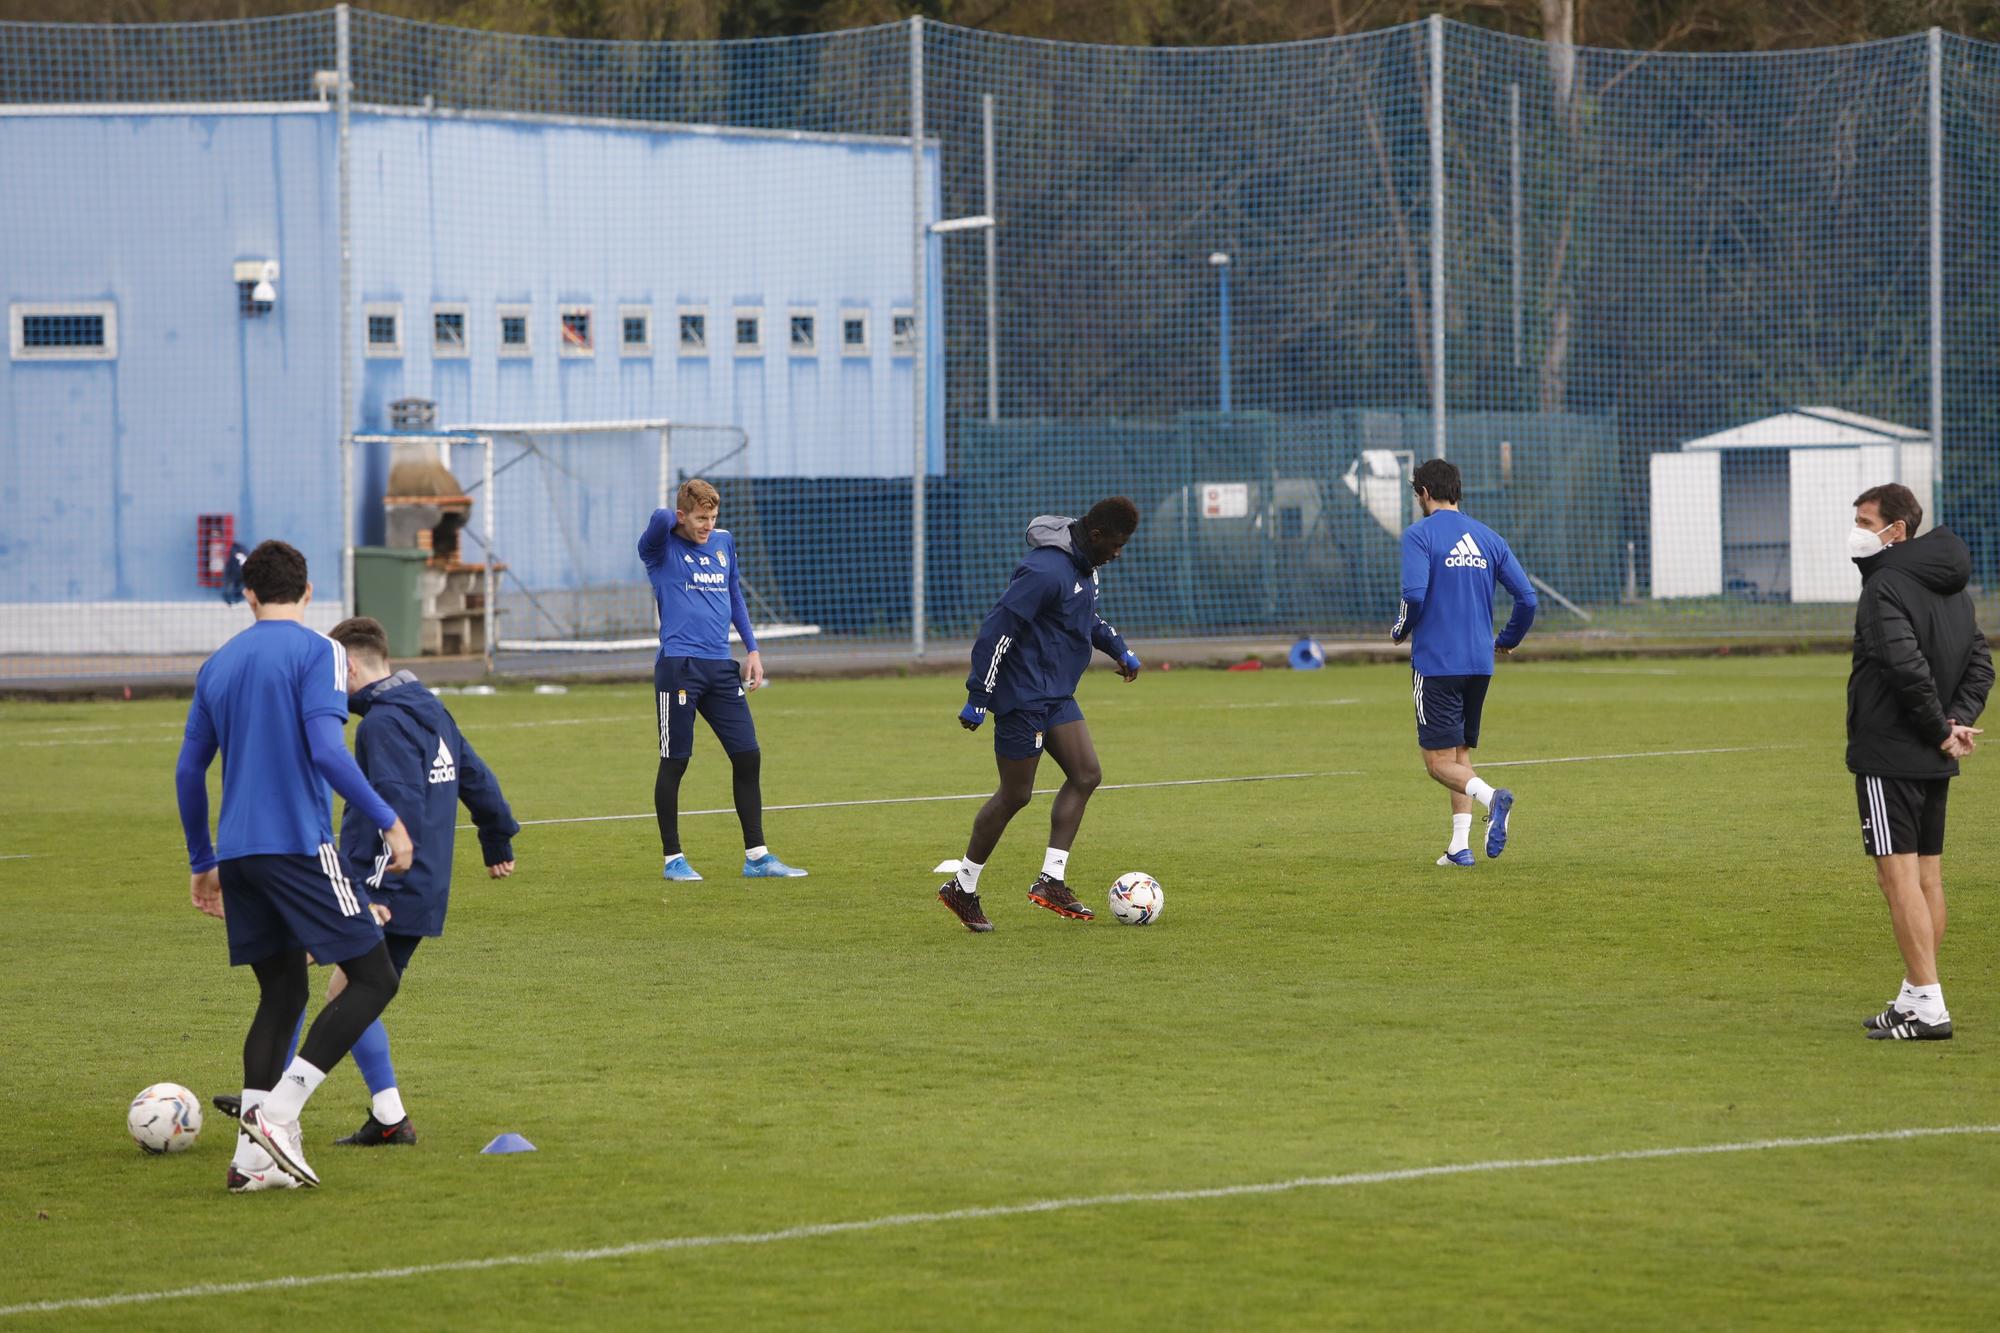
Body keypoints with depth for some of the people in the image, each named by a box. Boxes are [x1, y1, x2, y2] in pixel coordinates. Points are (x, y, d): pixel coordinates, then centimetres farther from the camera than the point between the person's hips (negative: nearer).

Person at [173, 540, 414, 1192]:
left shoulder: (219, 665, 14)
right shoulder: (316, 652, -5)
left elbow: (188, 771, 17)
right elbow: (327, 751, -18)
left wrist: (202, 861, 27)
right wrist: (387, 820, -12)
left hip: (237, 852, 7)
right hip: (298, 845, -7)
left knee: (282, 992, 14)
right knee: (374, 978, -1)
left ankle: (253, 1156, 4)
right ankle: (277, 1113, -14)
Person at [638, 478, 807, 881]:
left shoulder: (724, 543, 14)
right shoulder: (661, 550, -4)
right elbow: (660, 519, -26)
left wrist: (752, 649, 16)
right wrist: (673, 517, -4)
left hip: (721, 667, 6)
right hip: (679, 666, -6)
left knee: (748, 757, 3)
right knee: (675, 763, 0)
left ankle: (756, 856, 10)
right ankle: (672, 859, 9)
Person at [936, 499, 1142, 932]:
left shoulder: (1085, 565, 8)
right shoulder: (1045, 571, -24)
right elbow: (998, 628, -25)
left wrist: (1119, 649, 26)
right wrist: (978, 698, -23)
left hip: (1057, 696, 10)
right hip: (1023, 697, -10)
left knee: (1086, 774, 1)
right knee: (1015, 795, -2)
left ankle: (1050, 880, 1)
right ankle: (962, 888, 10)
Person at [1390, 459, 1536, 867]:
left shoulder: (1419, 534, -6)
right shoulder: (1488, 537, 10)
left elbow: (1414, 593, -19)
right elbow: (1527, 597, 5)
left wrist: (1400, 631, 1)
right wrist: (1509, 639, 22)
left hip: (1436, 663, -6)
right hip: (1479, 663, 6)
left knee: (1439, 761, -3)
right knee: (1460, 753, 16)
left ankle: (1491, 796, -31)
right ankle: (1460, 846, 7)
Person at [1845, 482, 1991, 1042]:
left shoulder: (1887, 587, -15)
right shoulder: (1953, 590, 13)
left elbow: (1908, 666, -26)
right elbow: (1980, 664, 11)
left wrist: (1941, 729, -15)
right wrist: (1958, 721, -1)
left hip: (1889, 754, -9)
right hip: (1935, 763, 9)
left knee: (1899, 875, -8)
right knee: (1928, 875, 13)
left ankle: (1927, 1006, -11)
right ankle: (1916, 996, 19)